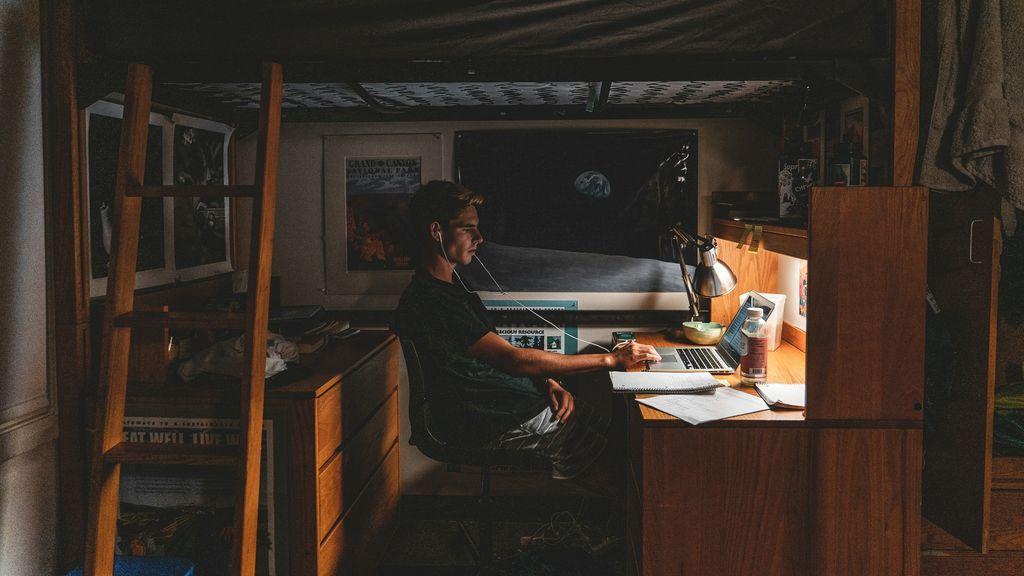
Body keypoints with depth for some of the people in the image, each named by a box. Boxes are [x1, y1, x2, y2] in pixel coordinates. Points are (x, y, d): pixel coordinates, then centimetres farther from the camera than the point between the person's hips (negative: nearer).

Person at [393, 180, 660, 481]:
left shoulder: (455, 287, 13)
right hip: (499, 430, -10)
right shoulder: (428, 303, -22)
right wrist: (611, 360, -22)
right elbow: (511, 359, -25)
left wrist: (549, 383, -2)